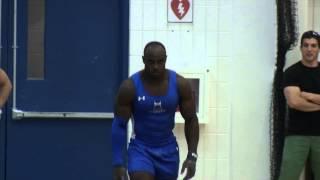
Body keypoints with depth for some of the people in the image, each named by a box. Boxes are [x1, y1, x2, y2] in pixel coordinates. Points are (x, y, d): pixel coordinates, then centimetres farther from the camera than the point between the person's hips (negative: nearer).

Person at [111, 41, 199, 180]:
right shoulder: (130, 86, -17)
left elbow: (191, 120, -2)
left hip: (168, 149, 3)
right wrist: (118, 163, -15)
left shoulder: (180, 84, -11)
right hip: (140, 148, -3)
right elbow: (119, 125, -11)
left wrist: (192, 156, -9)